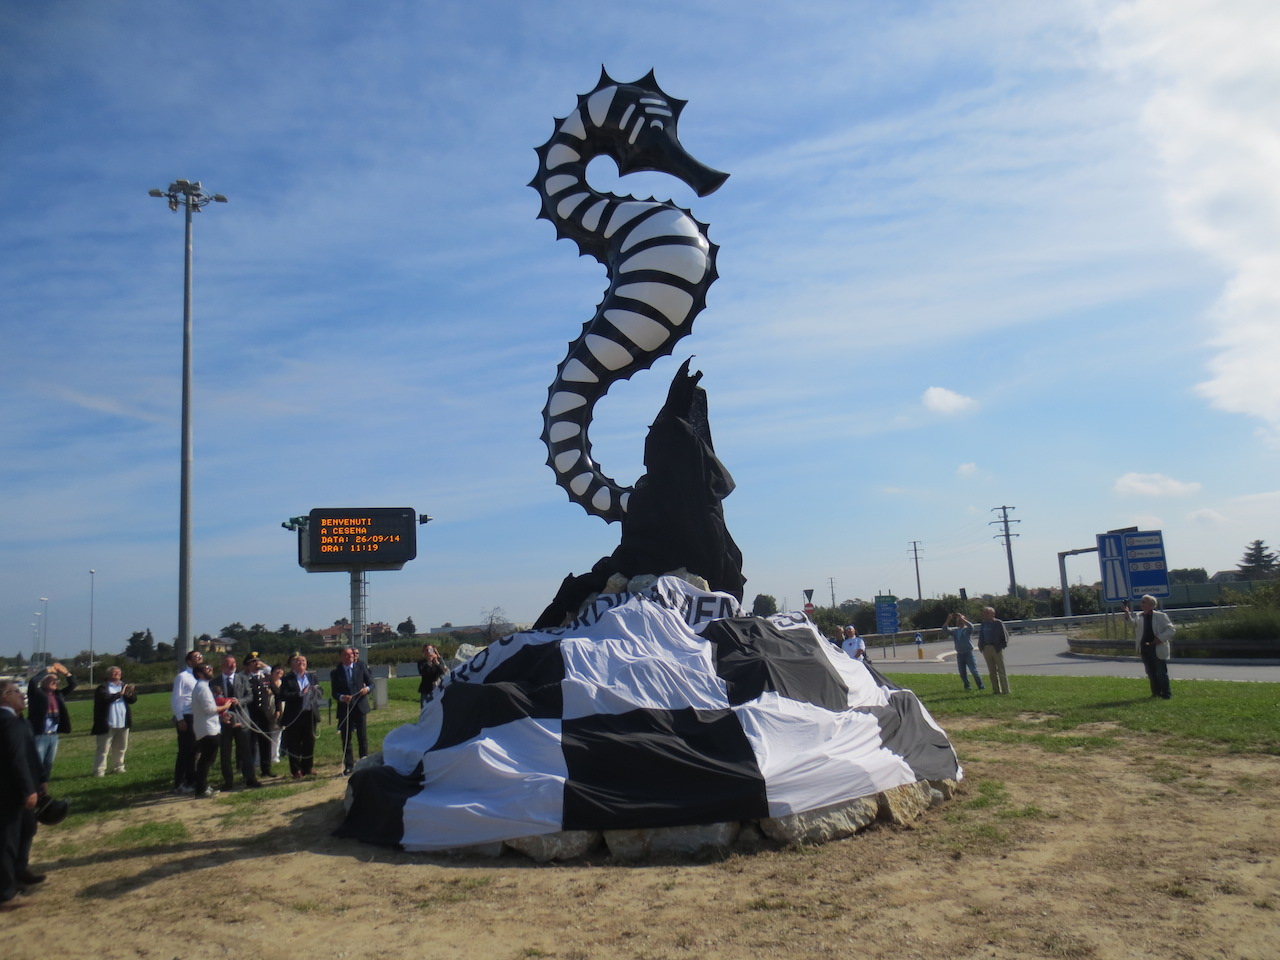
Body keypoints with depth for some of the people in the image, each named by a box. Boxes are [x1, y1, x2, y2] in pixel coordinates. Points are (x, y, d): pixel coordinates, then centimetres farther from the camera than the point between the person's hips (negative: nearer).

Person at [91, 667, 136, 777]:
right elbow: (105, 698, -23)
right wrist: (119, 694, -27)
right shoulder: (103, 687, -5)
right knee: (103, 749, -3)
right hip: (108, 724, -5)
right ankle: (99, 771, 1)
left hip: (123, 724, 6)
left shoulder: (124, 686, 11)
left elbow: (133, 700, 4)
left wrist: (129, 694, -17)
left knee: (120, 748, 13)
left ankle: (118, 767, 24)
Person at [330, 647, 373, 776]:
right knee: (346, 738, 5)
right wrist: (342, 697, -20)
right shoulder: (335, 673, 3)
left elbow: (371, 683, 7)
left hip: (360, 707, 0)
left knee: (362, 736, 1)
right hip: (344, 709, 0)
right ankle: (348, 766, 13)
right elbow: (334, 693, 1)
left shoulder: (361, 667, 4)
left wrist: (367, 688, -15)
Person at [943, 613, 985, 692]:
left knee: (974, 670, -6)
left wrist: (962, 618, -25)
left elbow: (971, 626, -25)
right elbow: (945, 628, -1)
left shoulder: (967, 629, -3)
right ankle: (967, 686, 21)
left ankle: (980, 686, 3)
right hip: (959, 654, 5)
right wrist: (948, 620, -14)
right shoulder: (955, 630, 10)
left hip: (968, 653, -5)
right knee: (962, 672, 8)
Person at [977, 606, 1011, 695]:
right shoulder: (983, 624, 13)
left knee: (1001, 670, -1)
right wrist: (981, 646, 7)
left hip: (997, 648, -5)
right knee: (992, 671, 8)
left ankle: (1005, 690, 3)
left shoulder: (998, 623, -3)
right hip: (986, 649, 5)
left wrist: (1002, 645, -9)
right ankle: (996, 690, 15)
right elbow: (980, 637, 18)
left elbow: (1005, 634, -2)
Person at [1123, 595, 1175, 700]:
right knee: (1151, 673, 11)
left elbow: (1171, 629, -5)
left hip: (1158, 648, -5)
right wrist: (1128, 615, -27)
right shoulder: (1139, 616, 8)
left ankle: (1166, 694, 7)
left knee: (1161, 673, -2)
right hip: (1145, 648, 5)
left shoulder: (1161, 616, -4)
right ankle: (1156, 692, 22)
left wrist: (1160, 638, -15)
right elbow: (1133, 622, -10)